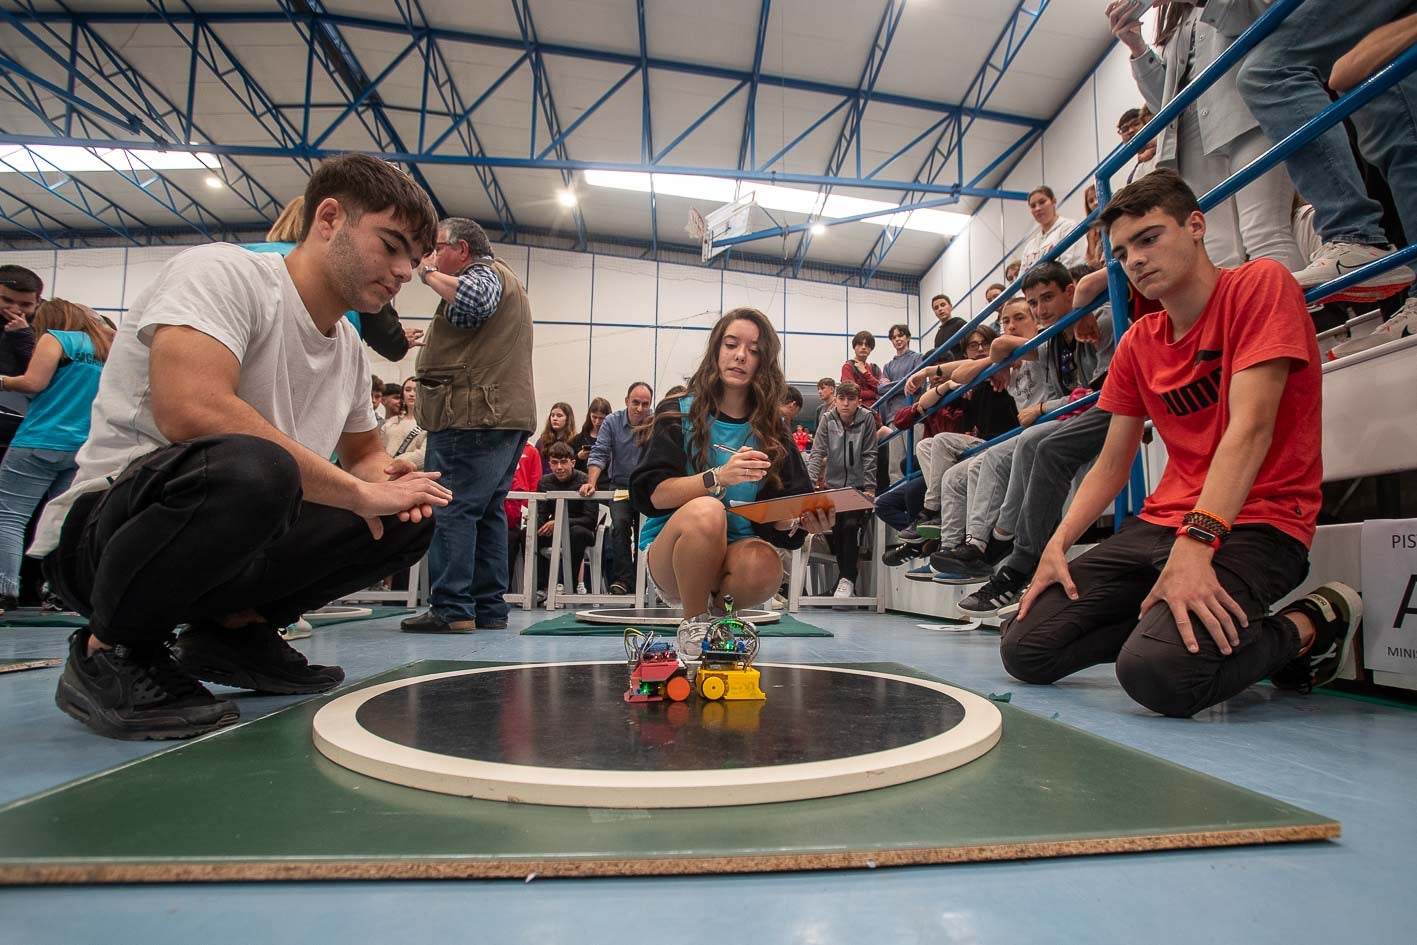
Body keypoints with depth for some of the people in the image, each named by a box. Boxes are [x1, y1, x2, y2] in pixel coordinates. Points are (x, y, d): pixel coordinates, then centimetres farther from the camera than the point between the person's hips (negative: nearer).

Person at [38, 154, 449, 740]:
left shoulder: (350, 350, 10)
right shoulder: (223, 272, -13)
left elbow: (363, 454, 22)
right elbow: (192, 411, -30)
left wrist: (387, 479, -4)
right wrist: (359, 492, -24)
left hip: (237, 540, 8)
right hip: (101, 529, -8)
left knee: (411, 517, -1)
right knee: (250, 467, -39)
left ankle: (235, 627, 6)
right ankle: (108, 653, -12)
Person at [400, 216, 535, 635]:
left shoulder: (486, 272, -1)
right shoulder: (501, 278, 31)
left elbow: (472, 300, -25)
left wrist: (430, 274, -9)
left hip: (474, 415, -10)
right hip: (506, 414, 10)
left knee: (451, 510, -11)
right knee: (487, 512, 8)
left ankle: (451, 608, -12)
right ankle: (488, 607, 10)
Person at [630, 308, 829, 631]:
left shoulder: (771, 431, 7)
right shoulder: (679, 414, 1)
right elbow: (652, 493, -11)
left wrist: (799, 520, -24)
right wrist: (718, 477, -27)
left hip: (739, 548, 2)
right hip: (670, 554, -1)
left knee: (764, 567, -33)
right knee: (705, 511, -34)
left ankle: (717, 609, 2)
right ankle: (693, 622, -11)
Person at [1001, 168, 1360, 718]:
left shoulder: (1260, 285, -5)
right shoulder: (1137, 343, 13)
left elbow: (1250, 428, -18)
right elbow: (1111, 466, 11)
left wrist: (1195, 544, -30)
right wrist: (1059, 543, -5)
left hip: (1254, 521, -6)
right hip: (1161, 522, 6)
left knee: (1158, 672, -31)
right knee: (1025, 648, -8)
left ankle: (1310, 624, -2)